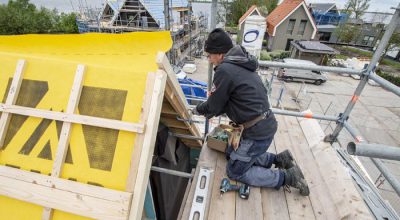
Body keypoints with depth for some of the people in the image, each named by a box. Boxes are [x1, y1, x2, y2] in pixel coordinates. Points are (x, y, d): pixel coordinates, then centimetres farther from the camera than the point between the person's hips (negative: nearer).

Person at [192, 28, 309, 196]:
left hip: (257, 132, -9)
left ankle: (286, 177, 10)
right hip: (266, 124, 9)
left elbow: (214, 106, -9)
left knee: (235, 171, 9)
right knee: (231, 154, 25)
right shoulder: (242, 64, 10)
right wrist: (212, 111, 17)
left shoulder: (224, 69, -19)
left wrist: (198, 109, 11)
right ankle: (278, 159, 21)